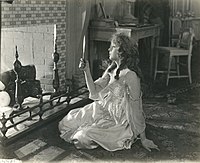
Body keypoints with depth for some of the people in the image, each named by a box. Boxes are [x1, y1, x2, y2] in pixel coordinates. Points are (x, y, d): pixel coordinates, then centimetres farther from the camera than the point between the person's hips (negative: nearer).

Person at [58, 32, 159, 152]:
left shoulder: (130, 75, -23)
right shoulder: (111, 69, 4)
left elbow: (136, 108, -22)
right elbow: (95, 91, 5)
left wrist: (143, 139, -19)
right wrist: (87, 71, -8)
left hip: (119, 122, -8)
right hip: (104, 112, 8)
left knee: (83, 137, -19)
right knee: (66, 123, 4)